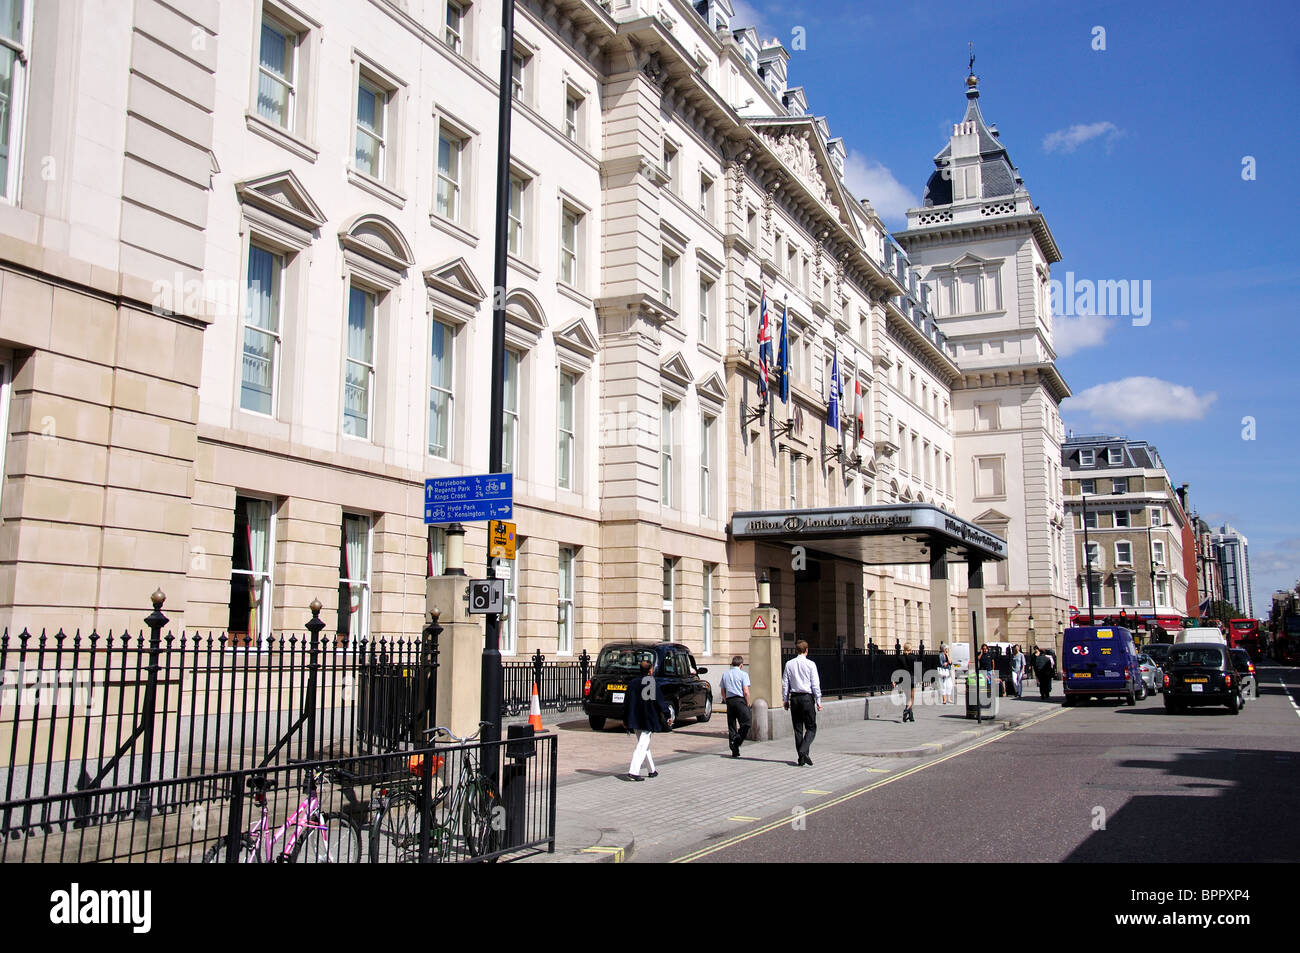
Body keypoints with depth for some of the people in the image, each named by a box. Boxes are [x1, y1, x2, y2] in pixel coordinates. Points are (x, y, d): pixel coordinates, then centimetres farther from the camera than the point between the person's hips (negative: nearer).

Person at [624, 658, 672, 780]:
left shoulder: (633, 684, 3)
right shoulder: (654, 683, -9)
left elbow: (627, 703, 4)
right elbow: (660, 702, -7)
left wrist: (625, 720, 11)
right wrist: (667, 717, 2)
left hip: (635, 720, 5)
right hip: (649, 720, -5)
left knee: (644, 744, 18)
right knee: (642, 746, -6)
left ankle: (652, 770, 29)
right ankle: (633, 772, -18)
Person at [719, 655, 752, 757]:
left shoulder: (725, 674, 14)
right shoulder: (743, 674, -1)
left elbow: (723, 692, 14)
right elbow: (746, 692, -8)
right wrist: (748, 704, 2)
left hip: (729, 700, 5)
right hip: (740, 700, -5)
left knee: (731, 726, 9)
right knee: (746, 723, 1)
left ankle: (734, 750, 8)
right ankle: (737, 742, -16)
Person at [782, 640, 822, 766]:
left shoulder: (789, 664, 3)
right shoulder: (810, 664, -6)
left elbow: (785, 683, 6)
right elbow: (815, 684, -6)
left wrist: (785, 700, 13)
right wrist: (818, 701, 0)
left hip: (794, 698, 4)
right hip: (807, 698, -3)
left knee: (798, 729, 10)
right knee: (811, 728, 3)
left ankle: (801, 757, 10)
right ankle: (803, 752, -17)